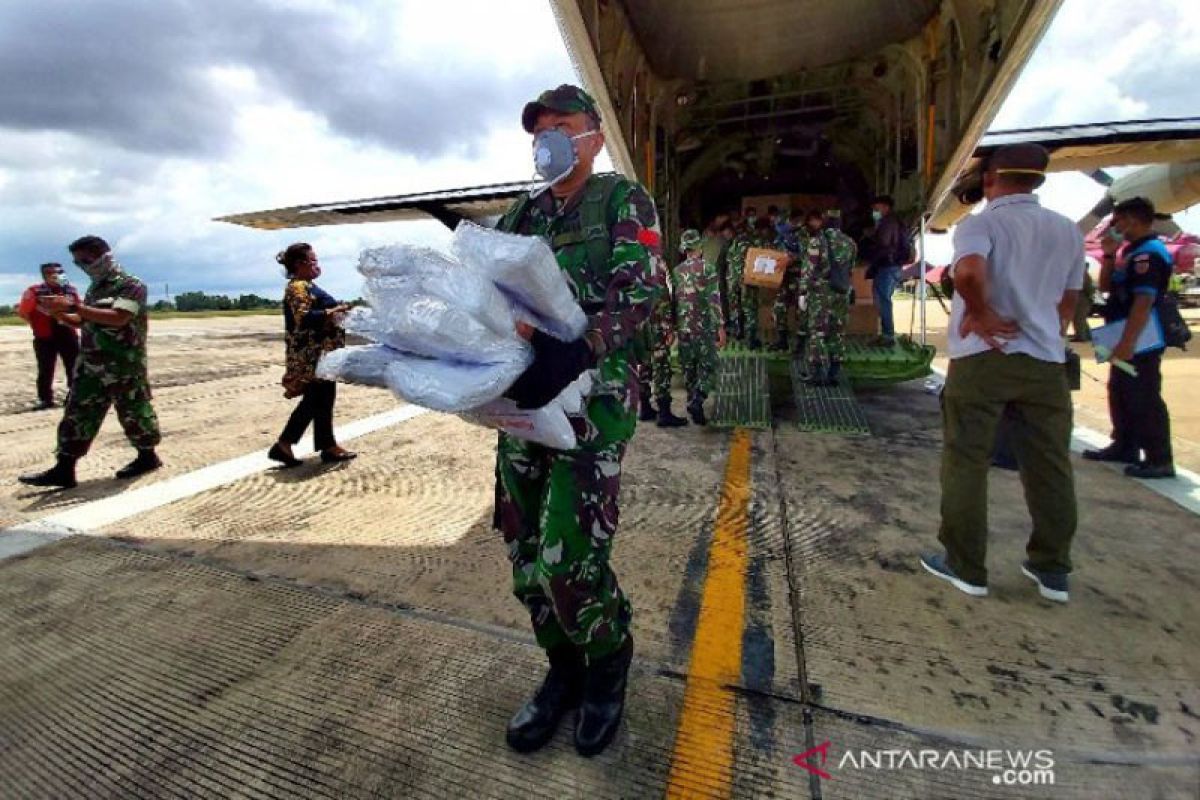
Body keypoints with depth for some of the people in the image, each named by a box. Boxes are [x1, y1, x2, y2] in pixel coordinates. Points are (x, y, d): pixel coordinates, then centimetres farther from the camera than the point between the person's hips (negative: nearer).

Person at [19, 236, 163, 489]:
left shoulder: (131, 285, -10)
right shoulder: (95, 288, 16)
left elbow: (118, 318, -24)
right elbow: (85, 322, 22)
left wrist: (74, 306, -24)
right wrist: (57, 313, 5)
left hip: (124, 366, -8)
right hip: (91, 366, 8)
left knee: (133, 412, 3)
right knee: (77, 413, 6)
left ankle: (147, 457, 19)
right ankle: (64, 470, 10)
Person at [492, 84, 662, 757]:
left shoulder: (624, 201, 4)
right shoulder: (523, 213, 20)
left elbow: (639, 291, -11)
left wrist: (575, 347, -29)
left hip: (594, 392, -6)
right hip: (522, 394, 6)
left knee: (567, 557, -8)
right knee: (526, 552, 9)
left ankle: (609, 660, 24)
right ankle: (565, 667, 33)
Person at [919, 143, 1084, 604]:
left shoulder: (980, 224, -6)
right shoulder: (1068, 231, 13)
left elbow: (968, 271, -28)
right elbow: (1068, 301, 19)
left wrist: (981, 314, -13)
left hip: (982, 359, -5)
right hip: (1046, 360, 6)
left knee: (966, 463, 4)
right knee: (1050, 467, 13)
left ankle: (965, 567, 12)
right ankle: (1052, 570, 24)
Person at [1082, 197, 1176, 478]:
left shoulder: (1149, 253, -16)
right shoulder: (1132, 252, 15)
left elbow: (1144, 302, -24)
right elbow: (1106, 287, 17)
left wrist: (1127, 342, -27)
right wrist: (1109, 255, 5)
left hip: (1140, 341, -10)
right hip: (1128, 338, 10)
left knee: (1144, 399, -6)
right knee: (1120, 394, 17)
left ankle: (1159, 460, 1)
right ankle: (1124, 447, 28)